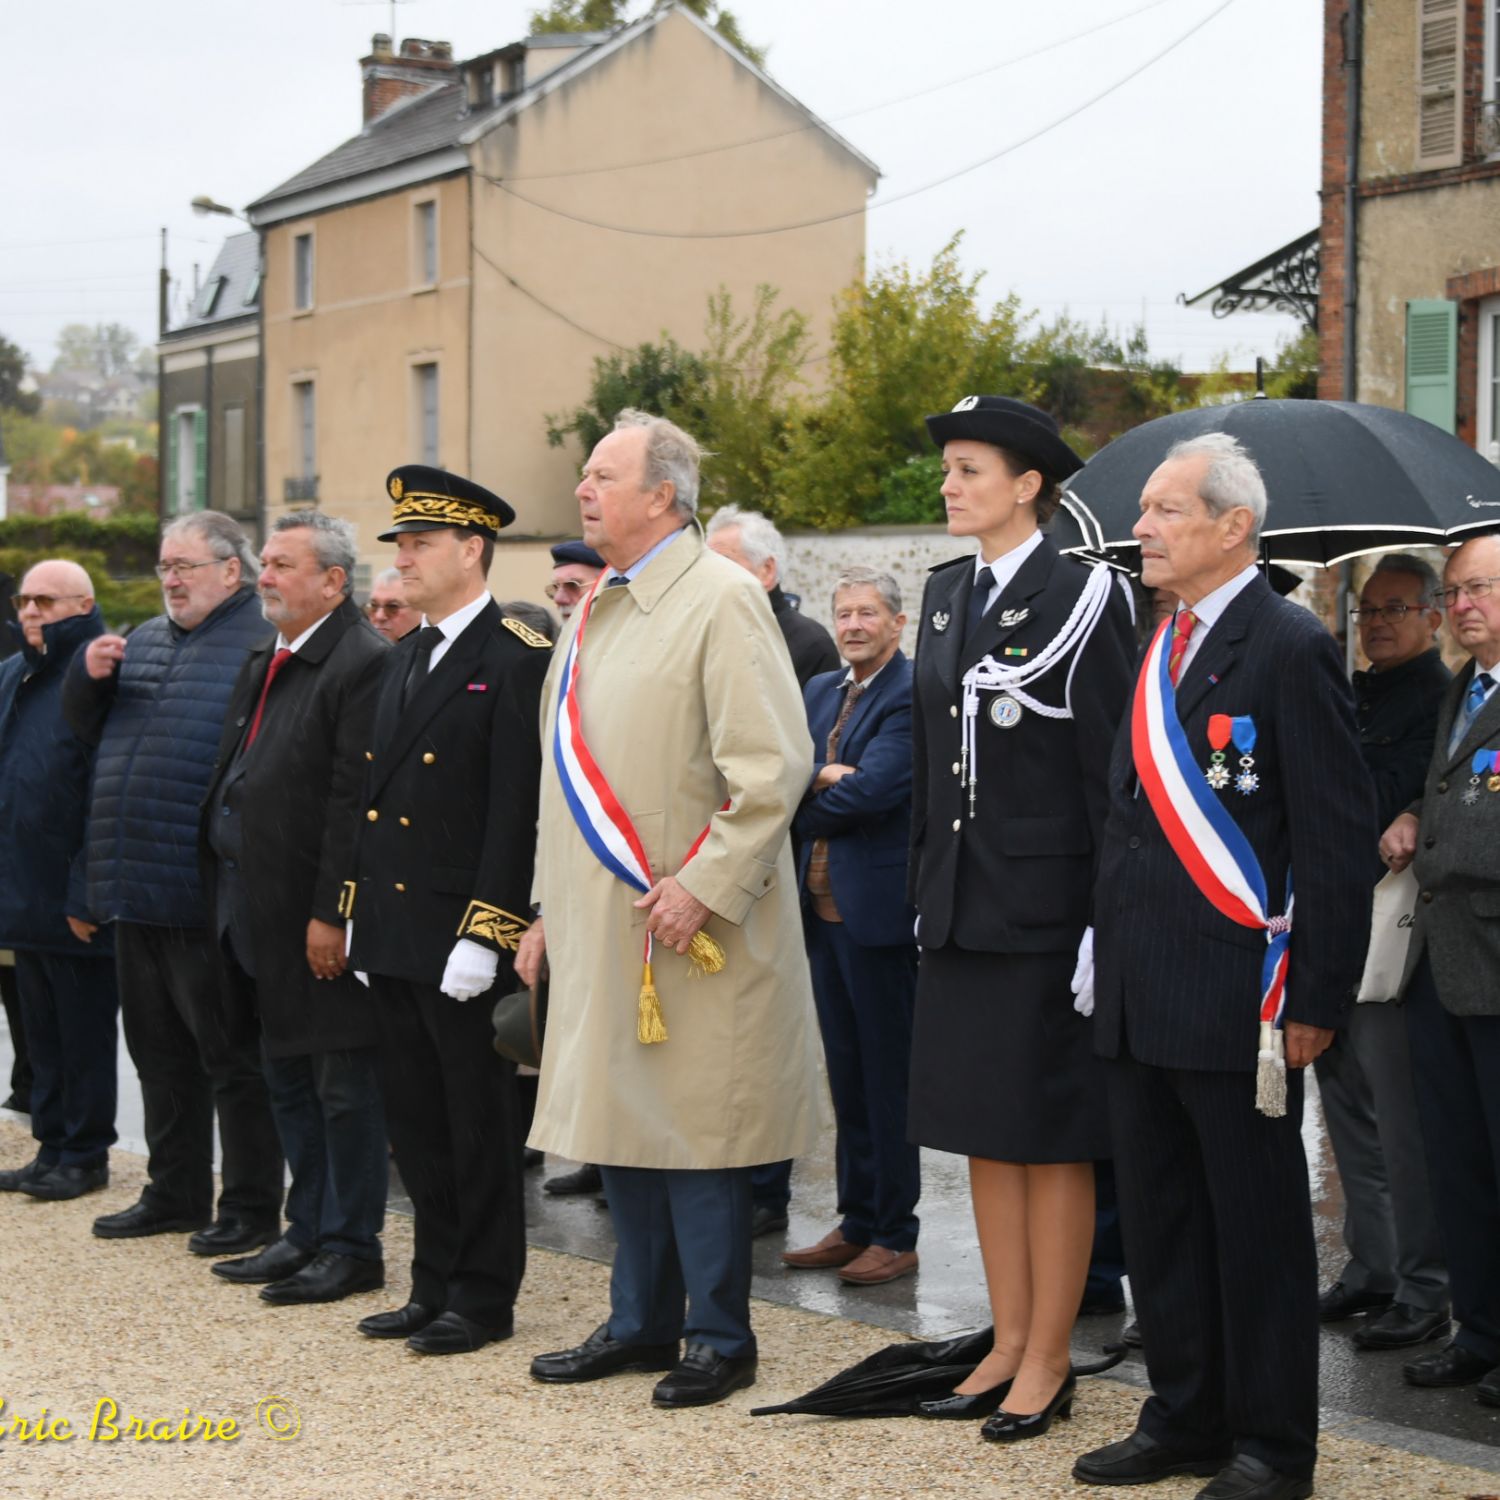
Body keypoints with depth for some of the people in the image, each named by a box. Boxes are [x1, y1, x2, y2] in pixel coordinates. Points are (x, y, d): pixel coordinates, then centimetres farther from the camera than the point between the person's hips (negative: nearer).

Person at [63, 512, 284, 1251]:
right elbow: (85, 727, 23)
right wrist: (89, 676, 3)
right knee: (159, 1051, 16)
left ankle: (251, 1207, 8)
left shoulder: (260, 646, -9)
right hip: (137, 887, 8)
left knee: (232, 1053, 0)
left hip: (208, 894, -8)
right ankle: (174, 1191, 27)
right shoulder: (143, 642, 16)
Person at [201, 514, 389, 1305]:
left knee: (343, 1085, 0)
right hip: (261, 912, 10)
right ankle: (308, 1231, 27)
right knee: (286, 1077, 17)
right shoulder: (262, 665, 15)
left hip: (319, 916, -10)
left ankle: (352, 1245, 8)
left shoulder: (362, 664, -15)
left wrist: (331, 913, -21)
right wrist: (227, 896, 13)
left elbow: (354, 802, -20)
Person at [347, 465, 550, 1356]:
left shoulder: (517, 659, -12)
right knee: (419, 1124, 14)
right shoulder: (408, 657, 16)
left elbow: (517, 811, -17)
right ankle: (436, 1287, 23)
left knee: (480, 1125, 2)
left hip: (462, 937, -9)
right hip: (395, 933, 9)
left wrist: (484, 933, -20)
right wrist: (359, 910, 15)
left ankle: (484, 1298, 10)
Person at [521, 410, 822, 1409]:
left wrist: (705, 886, -19)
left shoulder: (722, 599, -11)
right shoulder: (597, 611, 15)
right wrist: (550, 909, 17)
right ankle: (642, 1322, 23)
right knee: (621, 1124, 13)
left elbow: (774, 767, -17)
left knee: (696, 1133, -2)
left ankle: (719, 1338, 9)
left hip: (688, 924, -8)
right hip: (602, 923, 8)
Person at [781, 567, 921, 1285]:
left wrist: (808, 799, -5)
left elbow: (871, 792, -20)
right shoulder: (820, 691, 15)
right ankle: (856, 1221, 22)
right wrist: (825, 779, -12)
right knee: (847, 1072, 14)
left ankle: (895, 1236, 6)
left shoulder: (912, 695, -12)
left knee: (888, 1074, -1)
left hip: (880, 906, -8)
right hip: (823, 903, 8)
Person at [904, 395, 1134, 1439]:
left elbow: (1108, 765, -11)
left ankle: (1049, 1362, 9)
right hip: (964, 908, 7)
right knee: (983, 1131, 11)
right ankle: (1010, 1345, 21)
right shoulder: (947, 593, 12)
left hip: (1046, 903, -7)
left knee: (1051, 1137, 0)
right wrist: (927, 889, 13)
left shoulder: (1082, 597, -9)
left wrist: (1105, 918, -14)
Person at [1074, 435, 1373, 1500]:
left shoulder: (1290, 649, -10)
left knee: (1258, 1230, 2)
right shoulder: (1159, 648, 14)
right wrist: (1110, 962, 15)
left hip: (1238, 1001, -8)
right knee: (1160, 1222, 14)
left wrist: (1318, 1001, -15)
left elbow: (1336, 838, -13)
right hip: (1141, 1000, 8)